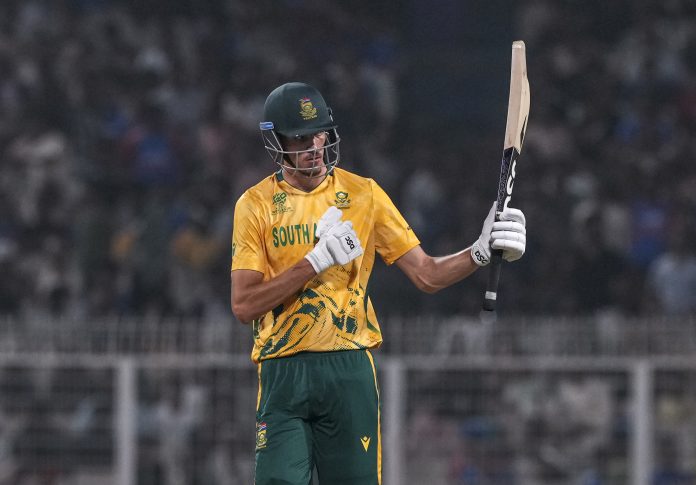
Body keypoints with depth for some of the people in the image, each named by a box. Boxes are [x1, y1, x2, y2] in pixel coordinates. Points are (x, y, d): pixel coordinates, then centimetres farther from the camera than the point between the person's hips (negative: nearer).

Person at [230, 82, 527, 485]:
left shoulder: (364, 194, 7)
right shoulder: (256, 205, 3)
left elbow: (426, 275, 4)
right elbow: (244, 306, -7)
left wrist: (482, 252, -14)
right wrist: (317, 260, -14)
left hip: (350, 372, 1)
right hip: (283, 374, -1)